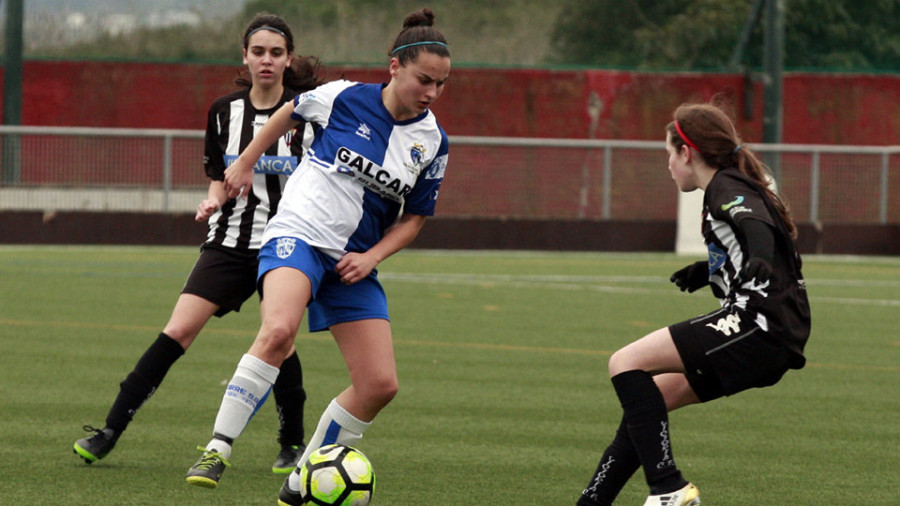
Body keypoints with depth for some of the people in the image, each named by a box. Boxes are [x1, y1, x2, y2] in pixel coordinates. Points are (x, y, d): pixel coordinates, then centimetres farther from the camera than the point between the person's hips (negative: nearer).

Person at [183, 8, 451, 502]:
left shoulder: (433, 142, 1)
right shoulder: (346, 98, -8)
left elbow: (414, 217, 12)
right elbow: (290, 112, 13)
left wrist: (372, 256, -4)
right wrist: (245, 162, 18)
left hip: (355, 262, 5)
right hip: (298, 234, -5)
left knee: (380, 384, -5)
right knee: (279, 330, -35)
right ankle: (217, 450, -30)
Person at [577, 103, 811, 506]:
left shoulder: (726, 189, -7)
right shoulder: (734, 189, 22)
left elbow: (758, 227, -27)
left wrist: (758, 264, -41)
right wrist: (710, 272, 42)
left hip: (760, 325, -10)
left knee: (626, 364, -16)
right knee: (646, 397, 15)